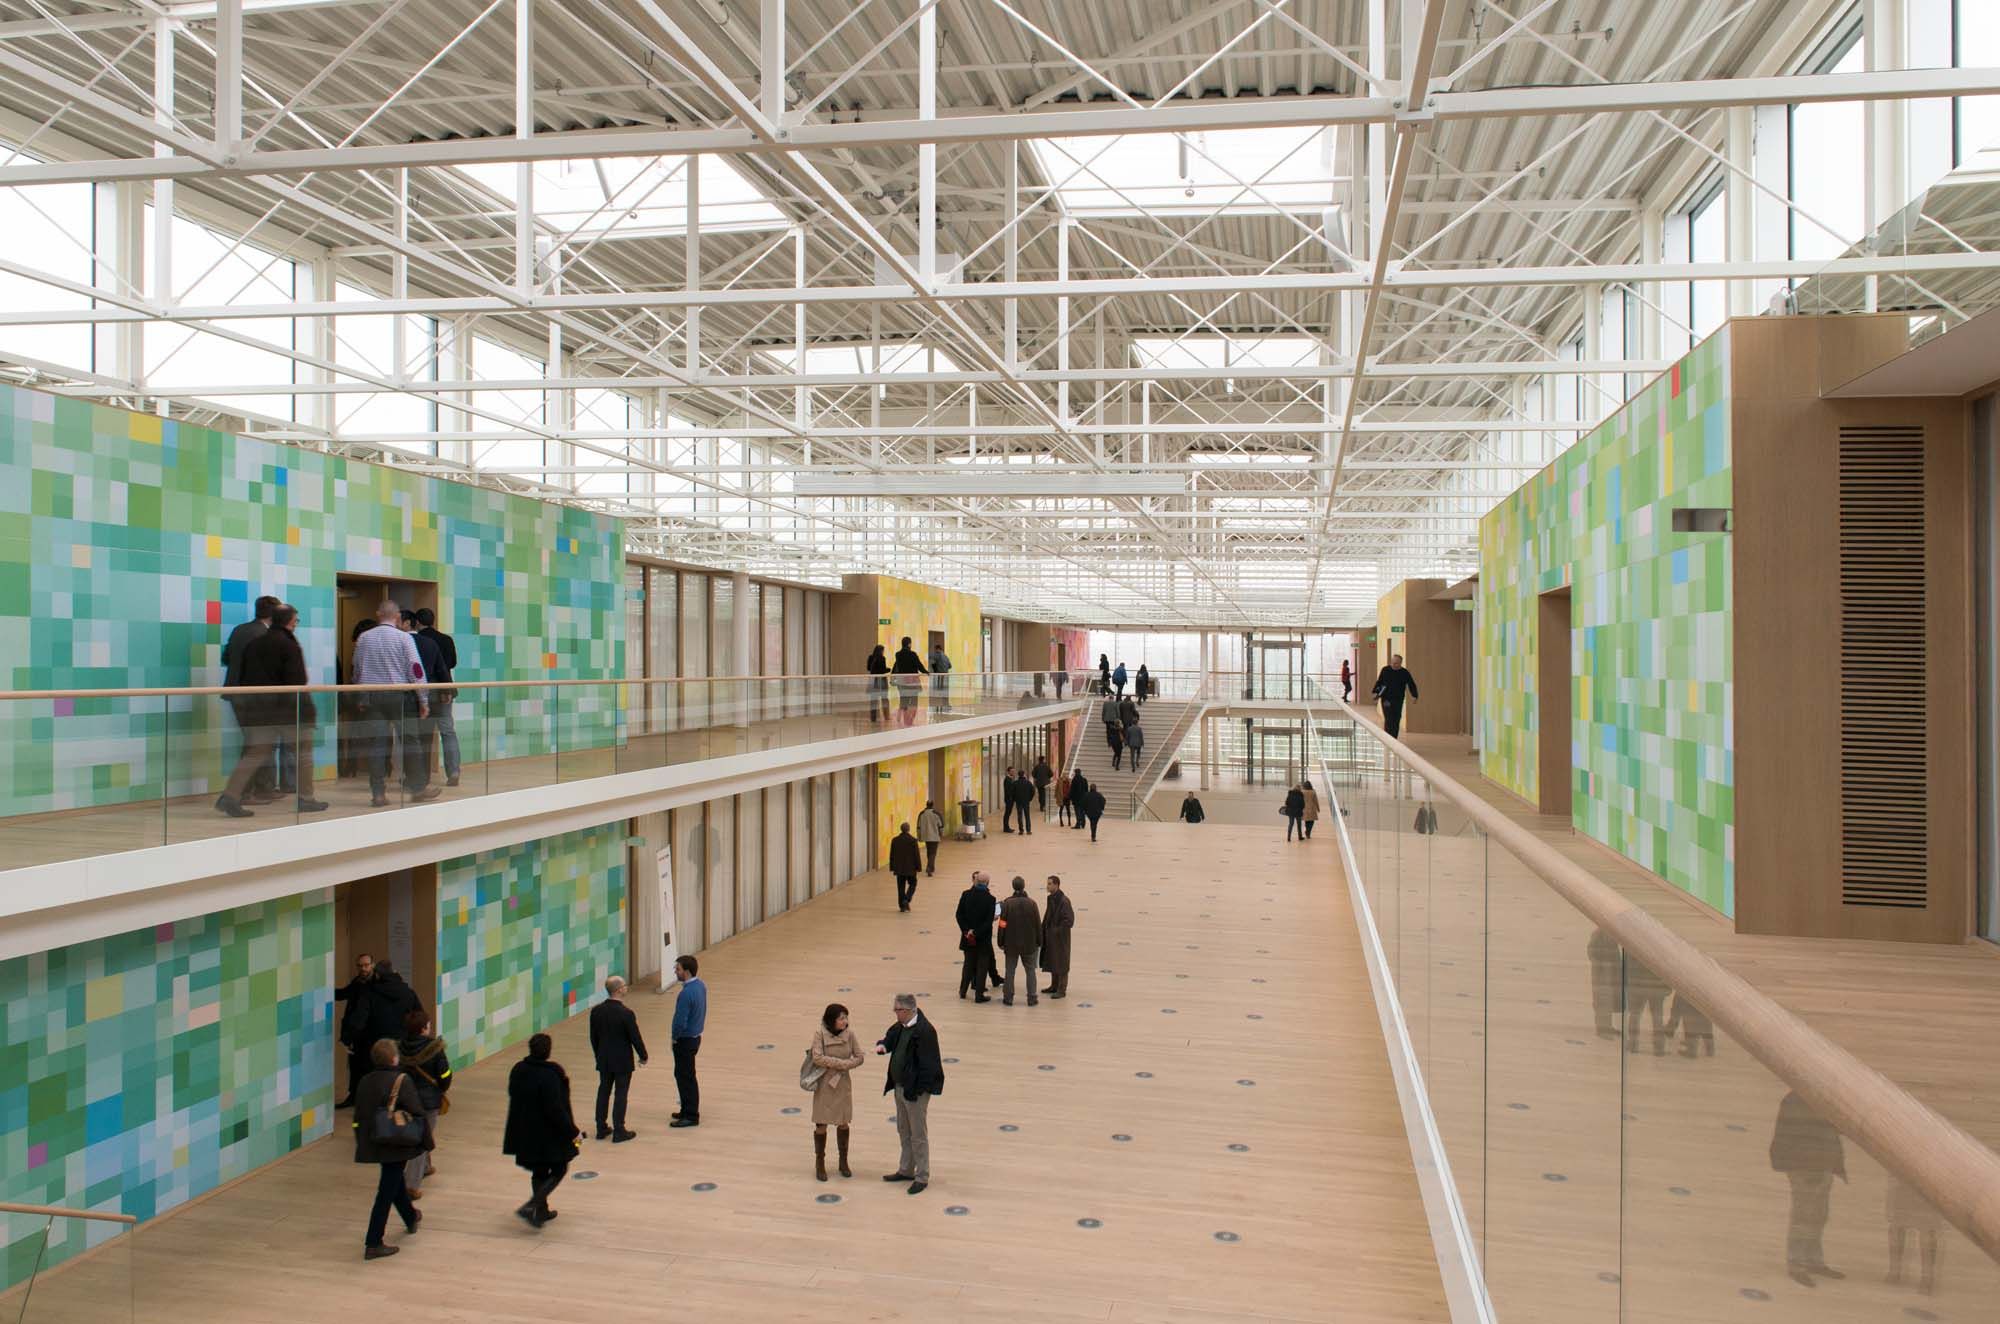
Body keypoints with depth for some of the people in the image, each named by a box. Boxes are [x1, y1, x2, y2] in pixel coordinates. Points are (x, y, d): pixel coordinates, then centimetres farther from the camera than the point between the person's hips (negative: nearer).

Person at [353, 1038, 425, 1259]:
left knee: (394, 1180, 27)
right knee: (387, 1192, 0)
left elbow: (358, 1115, 9)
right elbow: (415, 1113, -15)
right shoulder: (401, 1080, -16)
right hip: (396, 1144, -7)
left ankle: (411, 1217, 48)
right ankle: (373, 1244, 2)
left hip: (372, 1143, 7)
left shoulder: (365, 1081, 2)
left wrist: (361, 1142, 18)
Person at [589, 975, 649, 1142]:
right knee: (620, 1094, 4)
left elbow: (593, 1037, 5)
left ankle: (602, 1128, 24)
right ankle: (619, 1131, 9)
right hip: (623, 1061, -5)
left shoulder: (596, 1011, -5)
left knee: (603, 1092, 16)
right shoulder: (626, 1013, -22)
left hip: (603, 1060, 5)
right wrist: (643, 1056, 1)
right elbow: (635, 1037, -15)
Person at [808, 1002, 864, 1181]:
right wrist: (842, 1062, -20)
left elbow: (859, 1057, -3)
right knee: (821, 1124, 3)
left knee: (843, 1123, 10)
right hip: (824, 1084, -2)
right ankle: (820, 1163, 20)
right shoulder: (820, 1034, -14)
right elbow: (817, 1058, -21)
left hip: (843, 1084, 3)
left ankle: (843, 1162, 27)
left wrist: (844, 1066, -18)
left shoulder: (849, 1034, -6)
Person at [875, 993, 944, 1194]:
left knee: (918, 1136, 3)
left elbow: (927, 1065, -23)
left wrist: (917, 1090, -20)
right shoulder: (902, 1026, 3)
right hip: (900, 1087, 9)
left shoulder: (924, 1031, -24)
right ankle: (906, 1170, 35)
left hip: (916, 1090, -9)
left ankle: (922, 1178, 14)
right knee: (904, 1132, 21)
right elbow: (891, 1037, 17)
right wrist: (882, 1045, -8)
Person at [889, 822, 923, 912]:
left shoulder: (895, 840, -1)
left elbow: (892, 855, 4)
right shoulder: (913, 840, -11)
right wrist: (918, 867, 0)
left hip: (899, 868, 3)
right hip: (910, 868, -3)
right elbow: (917, 855, -9)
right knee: (912, 884, 12)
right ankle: (906, 899, -9)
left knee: (901, 887, 9)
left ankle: (902, 905, 8)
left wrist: (892, 867, 12)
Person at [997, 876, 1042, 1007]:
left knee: (1010, 970, 9)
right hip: (1029, 944, 1)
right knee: (1030, 970, 10)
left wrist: (1001, 942, 1)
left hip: (1011, 943, -1)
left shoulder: (1007, 903, -10)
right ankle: (1031, 998, 10)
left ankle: (1008, 998, 11)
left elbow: (1003, 924, -8)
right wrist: (1038, 942, 8)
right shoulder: (1031, 903, -7)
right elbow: (1038, 924, -2)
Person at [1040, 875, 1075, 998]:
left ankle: (1062, 990, 10)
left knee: (1061, 964, 1)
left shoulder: (1064, 901, -21)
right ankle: (1054, 986, 31)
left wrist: (1056, 930, -19)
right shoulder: (1051, 898, 6)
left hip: (1060, 938, -9)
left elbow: (1069, 921, -22)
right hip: (1050, 937, 9)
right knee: (1051, 961, 18)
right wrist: (1044, 929, 8)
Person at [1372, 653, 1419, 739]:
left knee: (1396, 720, 4)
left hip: (1398, 700, 2)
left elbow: (1412, 685, 8)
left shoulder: (1405, 673, 3)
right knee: (1388, 720, -12)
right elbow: (1379, 682, 8)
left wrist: (1414, 696, -3)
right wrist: (1376, 692, -2)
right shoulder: (1385, 670, 2)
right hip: (1386, 699, -2)